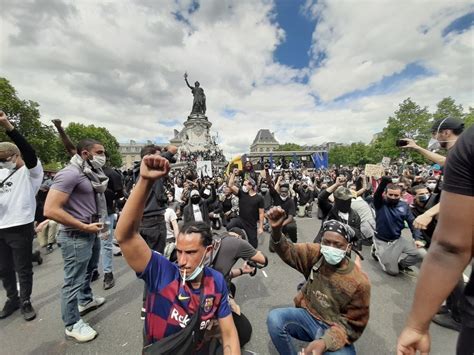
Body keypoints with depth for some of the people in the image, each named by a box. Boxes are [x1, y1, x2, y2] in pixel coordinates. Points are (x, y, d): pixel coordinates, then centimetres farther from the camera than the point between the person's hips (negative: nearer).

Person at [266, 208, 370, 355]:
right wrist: (276, 229, -31)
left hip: (333, 329, -2)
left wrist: (325, 342, -29)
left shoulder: (359, 282, -19)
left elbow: (352, 325, -12)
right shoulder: (315, 254, -11)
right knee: (274, 318, -23)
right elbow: (288, 251, -8)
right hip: (308, 315, 3)